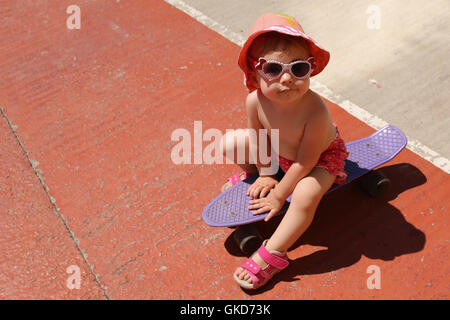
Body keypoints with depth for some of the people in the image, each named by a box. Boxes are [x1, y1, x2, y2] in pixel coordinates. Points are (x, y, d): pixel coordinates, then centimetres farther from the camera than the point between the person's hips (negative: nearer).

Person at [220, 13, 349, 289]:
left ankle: (272, 254, -20)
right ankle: (251, 175, 28)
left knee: (305, 194, -34)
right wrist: (264, 174, 1)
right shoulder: (255, 101, -28)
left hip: (321, 156, -5)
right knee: (229, 142, -2)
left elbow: (305, 163, -29)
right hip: (278, 152, 5)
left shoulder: (315, 111, -41)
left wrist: (279, 195, -19)